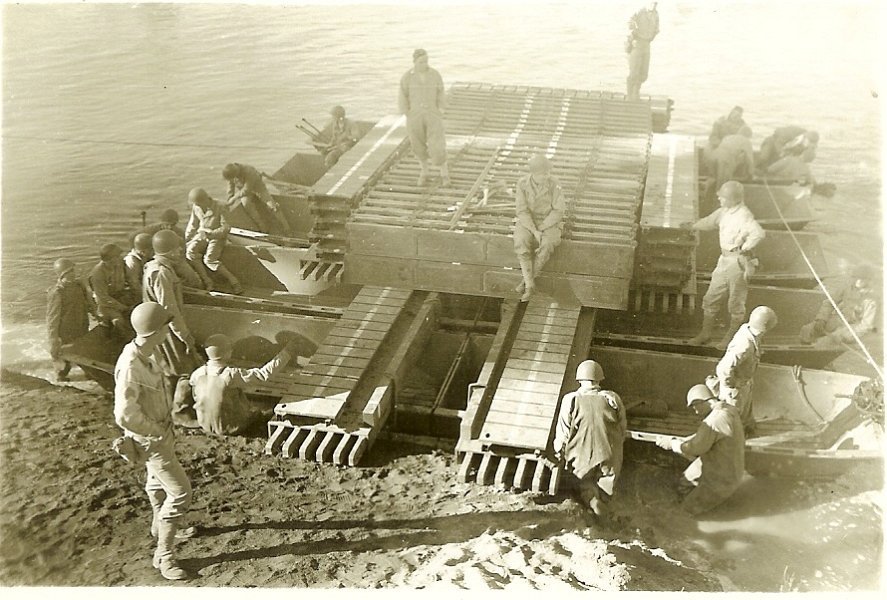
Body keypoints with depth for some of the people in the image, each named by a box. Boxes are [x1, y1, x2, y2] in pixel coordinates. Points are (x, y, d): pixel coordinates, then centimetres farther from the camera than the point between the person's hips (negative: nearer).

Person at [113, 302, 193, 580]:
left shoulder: (146, 354, -6)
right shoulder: (130, 367, -34)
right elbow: (125, 416, -34)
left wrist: (165, 423, 10)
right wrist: (158, 431, -21)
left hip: (161, 430, 9)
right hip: (151, 440, -9)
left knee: (157, 480, 29)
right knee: (180, 491, -6)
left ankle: (160, 525, 54)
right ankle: (164, 555, 6)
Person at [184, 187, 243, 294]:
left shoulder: (220, 208, -17)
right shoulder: (196, 208, 1)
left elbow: (226, 228, -15)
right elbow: (192, 225, 14)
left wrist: (210, 232, -21)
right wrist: (185, 240, 9)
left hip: (217, 237, -5)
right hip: (202, 235, 6)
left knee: (209, 259, -27)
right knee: (190, 252, -22)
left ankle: (233, 281, -21)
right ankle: (206, 281, -23)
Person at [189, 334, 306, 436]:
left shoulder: (196, 375, -14)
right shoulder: (231, 376, -31)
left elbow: (196, 399, 4)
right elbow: (264, 374, -30)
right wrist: (286, 353, -21)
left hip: (206, 426, 5)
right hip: (231, 429, -5)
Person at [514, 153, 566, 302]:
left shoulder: (554, 184, -14)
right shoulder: (522, 183, -11)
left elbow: (558, 211, -14)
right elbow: (522, 211, -13)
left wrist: (540, 229, -21)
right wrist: (534, 231, -25)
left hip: (549, 223, -1)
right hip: (528, 222, 1)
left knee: (547, 245, -33)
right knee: (521, 243, -32)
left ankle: (528, 278, -14)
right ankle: (530, 285, -27)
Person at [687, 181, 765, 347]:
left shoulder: (743, 215, -21)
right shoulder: (724, 211, 6)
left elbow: (758, 233, -36)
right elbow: (709, 222, 26)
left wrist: (744, 248, -26)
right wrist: (691, 226, 36)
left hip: (738, 262, -9)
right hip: (724, 260, 9)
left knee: (736, 302, 7)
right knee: (711, 298, 13)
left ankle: (732, 336, 21)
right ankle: (705, 333, 24)